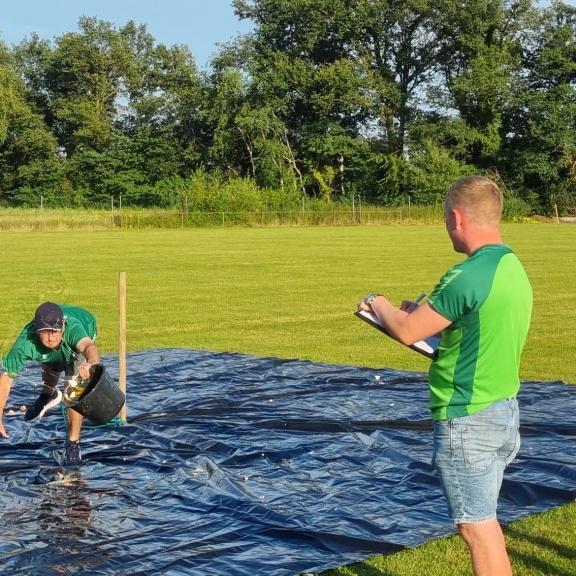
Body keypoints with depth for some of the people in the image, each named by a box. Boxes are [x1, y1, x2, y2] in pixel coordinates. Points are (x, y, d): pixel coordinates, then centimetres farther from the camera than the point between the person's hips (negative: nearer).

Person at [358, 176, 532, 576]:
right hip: (504, 411, 9)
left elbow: (407, 332, -14)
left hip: (468, 421, -9)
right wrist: (423, 313, 17)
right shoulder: (513, 268, 7)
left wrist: (379, 304, 5)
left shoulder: (469, 276, -22)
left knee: (476, 526, 1)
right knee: (484, 520, 19)